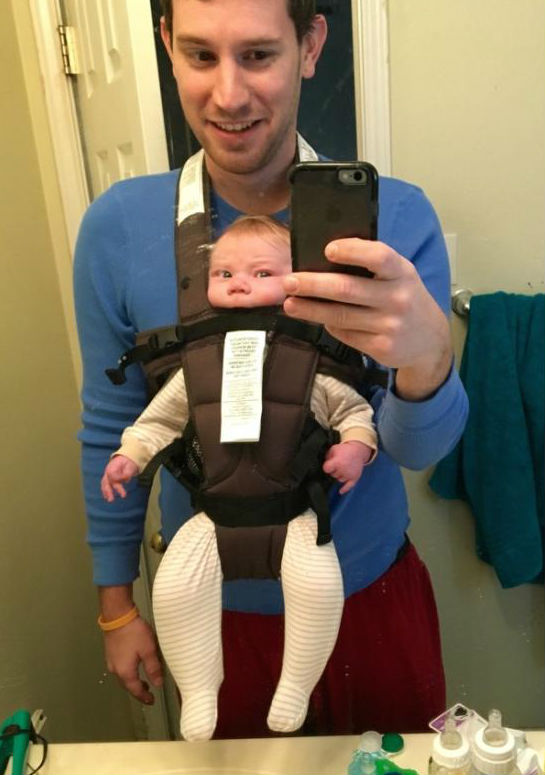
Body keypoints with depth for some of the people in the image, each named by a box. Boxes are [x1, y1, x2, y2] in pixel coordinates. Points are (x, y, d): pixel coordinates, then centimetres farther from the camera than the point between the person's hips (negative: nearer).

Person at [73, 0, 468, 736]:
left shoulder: (394, 216, -17)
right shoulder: (117, 226, -15)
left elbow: (419, 448, -19)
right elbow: (112, 431, -5)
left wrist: (428, 357, -42)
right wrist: (116, 602, 3)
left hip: (372, 589, 0)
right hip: (216, 604, 1)